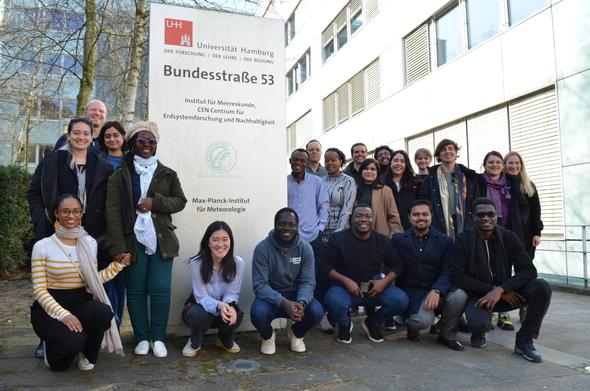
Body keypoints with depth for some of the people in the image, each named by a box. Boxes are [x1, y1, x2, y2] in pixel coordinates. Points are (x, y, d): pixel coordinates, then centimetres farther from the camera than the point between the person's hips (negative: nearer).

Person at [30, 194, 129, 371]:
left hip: (81, 303, 3)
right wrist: (63, 314, -22)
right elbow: (39, 290, -9)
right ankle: (54, 351, 9)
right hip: (50, 308, -3)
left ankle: (86, 355, 0)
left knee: (104, 312, -32)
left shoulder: (90, 243, 5)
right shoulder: (42, 247, -6)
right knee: (73, 341, -32)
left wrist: (117, 265, 2)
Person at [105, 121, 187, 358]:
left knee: (160, 290, 0)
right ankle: (142, 338, 20)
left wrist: (155, 202, -12)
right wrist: (118, 246, -12)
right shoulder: (120, 175, 4)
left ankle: (158, 338, 15)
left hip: (161, 241, 1)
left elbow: (180, 201, 8)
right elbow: (112, 211, -3)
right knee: (136, 290, 6)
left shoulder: (167, 174, 10)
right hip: (133, 241, -1)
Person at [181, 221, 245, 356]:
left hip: (224, 308, 2)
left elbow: (232, 293, -13)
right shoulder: (196, 264, -22)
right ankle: (194, 342, 1)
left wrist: (229, 306, -39)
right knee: (200, 315, -36)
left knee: (235, 315, -32)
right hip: (199, 307, -2)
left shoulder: (238, 263, -17)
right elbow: (201, 297, -22)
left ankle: (226, 341, 6)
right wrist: (219, 306, -45)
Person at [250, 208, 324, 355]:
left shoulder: (305, 248, -8)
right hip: (271, 297, -2)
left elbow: (308, 282, -12)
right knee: (258, 312, -34)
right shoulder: (262, 249, -16)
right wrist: (284, 303, -36)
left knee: (317, 311, -27)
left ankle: (296, 334, 10)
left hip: (296, 296, 2)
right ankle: (268, 336, 6)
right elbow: (260, 285, -21)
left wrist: (301, 302, -34)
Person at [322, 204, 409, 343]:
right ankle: (345, 324, 5)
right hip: (345, 286, -3)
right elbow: (326, 266, -7)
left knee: (401, 300, -21)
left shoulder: (382, 241, 4)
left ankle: (373, 322, 11)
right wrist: (346, 280, -21)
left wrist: (384, 281, -10)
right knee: (334, 301, -37)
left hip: (374, 288, 3)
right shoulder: (338, 239, -5)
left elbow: (397, 265, 10)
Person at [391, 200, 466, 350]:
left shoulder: (445, 241, 4)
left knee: (459, 296, -28)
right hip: (410, 291, -2)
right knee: (424, 320, -30)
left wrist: (437, 290, -24)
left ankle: (447, 336, 1)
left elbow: (448, 271, -6)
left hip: (436, 291, 2)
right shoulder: (398, 240, 5)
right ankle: (411, 326, 10)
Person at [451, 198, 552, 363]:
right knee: (478, 324, -35)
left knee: (542, 288, -22)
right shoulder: (463, 240, -9)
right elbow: (457, 276, -15)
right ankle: (478, 334, 7)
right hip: (478, 296, -3)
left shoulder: (508, 237, -3)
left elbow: (529, 270, -11)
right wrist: (492, 289, -21)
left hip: (506, 294, 3)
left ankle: (524, 340, -3)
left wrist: (501, 289, -26)